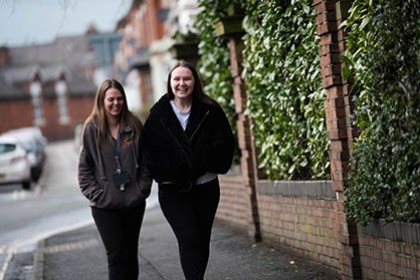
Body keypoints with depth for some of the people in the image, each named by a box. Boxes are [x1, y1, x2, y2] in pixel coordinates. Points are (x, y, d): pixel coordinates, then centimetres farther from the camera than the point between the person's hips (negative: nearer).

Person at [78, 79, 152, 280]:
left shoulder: (134, 125, 3)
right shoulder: (92, 129, -3)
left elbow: (145, 160, 7)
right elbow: (84, 167, -1)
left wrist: (143, 188, -3)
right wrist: (96, 195, -9)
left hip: (134, 202, 3)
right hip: (105, 205, -3)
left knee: (131, 254, 11)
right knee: (117, 255, -5)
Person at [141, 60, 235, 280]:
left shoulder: (210, 111, 1)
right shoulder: (159, 114, -1)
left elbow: (224, 144, -2)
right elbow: (149, 149, -3)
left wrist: (207, 166, -13)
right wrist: (164, 172, -15)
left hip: (206, 187, 2)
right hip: (173, 190, -2)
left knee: (202, 241, 8)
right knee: (189, 238, -14)